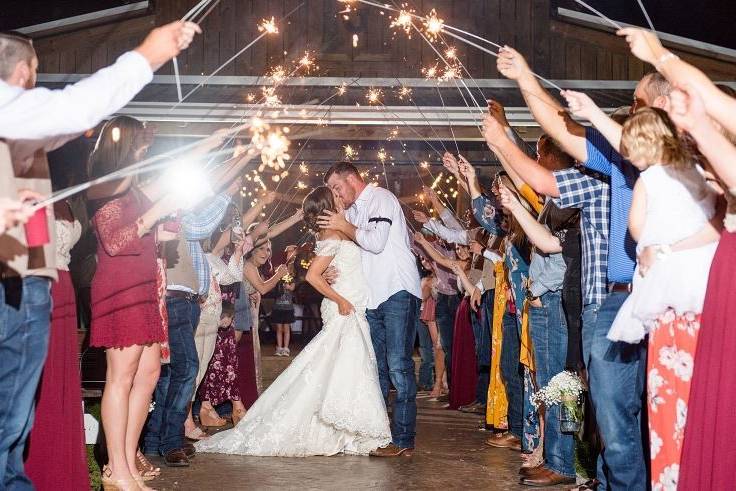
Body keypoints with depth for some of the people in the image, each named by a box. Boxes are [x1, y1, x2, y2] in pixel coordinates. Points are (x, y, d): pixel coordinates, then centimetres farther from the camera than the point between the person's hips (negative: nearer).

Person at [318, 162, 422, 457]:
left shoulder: (381, 198, -6)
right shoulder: (353, 211, 20)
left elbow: (376, 242, -18)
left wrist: (344, 226, -5)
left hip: (398, 292, -9)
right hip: (372, 298, 9)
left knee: (398, 365, -10)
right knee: (375, 367, 9)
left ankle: (403, 440, -7)